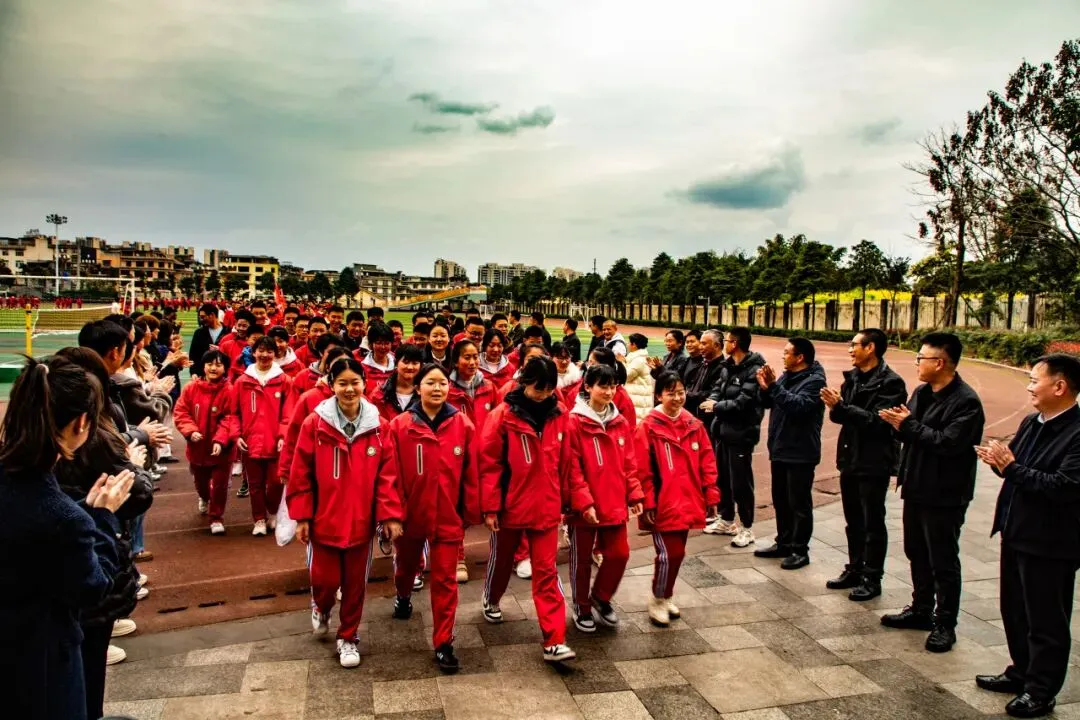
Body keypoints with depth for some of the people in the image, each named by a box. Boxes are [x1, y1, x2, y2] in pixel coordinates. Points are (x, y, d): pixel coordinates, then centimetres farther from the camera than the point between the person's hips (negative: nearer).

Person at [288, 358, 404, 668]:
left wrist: (391, 514, -9)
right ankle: (321, 608, 42)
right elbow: (300, 474, -5)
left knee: (355, 583, 11)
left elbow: (387, 475, -3)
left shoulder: (379, 426, -4)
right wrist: (301, 516, -6)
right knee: (325, 580, 6)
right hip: (324, 519, -1)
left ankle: (348, 637, 32)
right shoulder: (315, 424, -9)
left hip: (362, 520, 1)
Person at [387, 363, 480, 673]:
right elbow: (392, 474, -11)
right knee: (406, 566, 26)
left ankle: (443, 643, 13)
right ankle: (403, 596, 59)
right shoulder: (399, 426, -12)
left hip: (448, 516, -1)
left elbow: (471, 473, -5)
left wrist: (471, 513, -2)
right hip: (411, 513, 1)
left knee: (445, 580, 1)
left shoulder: (463, 425, -9)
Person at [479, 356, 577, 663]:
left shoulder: (558, 415, -1)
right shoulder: (503, 415, -13)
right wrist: (490, 506, -12)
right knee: (502, 560, 20)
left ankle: (554, 641, 1)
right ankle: (491, 600, 50)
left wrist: (563, 499, 12)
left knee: (546, 571, 0)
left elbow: (562, 461, 7)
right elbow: (489, 463, -11)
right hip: (510, 505, -2)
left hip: (546, 507, 2)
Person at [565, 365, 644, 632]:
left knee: (619, 554, 6)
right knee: (582, 558, 10)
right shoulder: (574, 422, -11)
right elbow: (572, 468, -14)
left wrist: (634, 495, 3)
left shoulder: (621, 422, 5)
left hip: (615, 503, 5)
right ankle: (582, 608, 29)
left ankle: (601, 598, 31)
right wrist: (584, 501, -17)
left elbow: (629, 463, 9)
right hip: (583, 506, -4)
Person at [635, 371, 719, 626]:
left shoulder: (695, 426, 5)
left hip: (686, 503, 5)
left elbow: (707, 463, 8)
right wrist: (647, 503, -14)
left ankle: (666, 597, 34)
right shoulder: (648, 427, -11)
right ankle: (657, 601, 15)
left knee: (677, 553, 15)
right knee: (669, 554, -6)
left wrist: (711, 496, 5)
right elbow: (642, 470, -12)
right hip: (662, 505, -5)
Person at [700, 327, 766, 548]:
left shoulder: (754, 370, -17)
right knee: (722, 478, 18)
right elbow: (717, 388, 11)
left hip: (741, 433, -9)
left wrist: (716, 406, -15)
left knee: (740, 482, -1)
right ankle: (726, 520, 33)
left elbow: (744, 402, -23)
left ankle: (747, 528, 12)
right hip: (722, 430, 9)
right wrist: (712, 401, -11)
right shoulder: (727, 366, 12)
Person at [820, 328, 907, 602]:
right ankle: (855, 570, 29)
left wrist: (840, 406, -24)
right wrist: (834, 407, -14)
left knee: (873, 523, 4)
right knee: (853, 521, 17)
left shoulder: (890, 382, -14)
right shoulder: (852, 377, 9)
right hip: (850, 458, 7)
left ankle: (872, 579, 14)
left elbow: (877, 420, -23)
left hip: (874, 463, -7)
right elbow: (844, 415, 7)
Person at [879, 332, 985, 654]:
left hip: (944, 494, -9)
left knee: (943, 562, 3)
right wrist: (898, 421, -7)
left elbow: (948, 442, -27)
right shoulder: (921, 392, 9)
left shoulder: (965, 401, -18)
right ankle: (921, 610, 34)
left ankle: (945, 624, 16)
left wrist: (908, 425, -22)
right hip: (917, 488, 9)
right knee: (917, 554, 19)